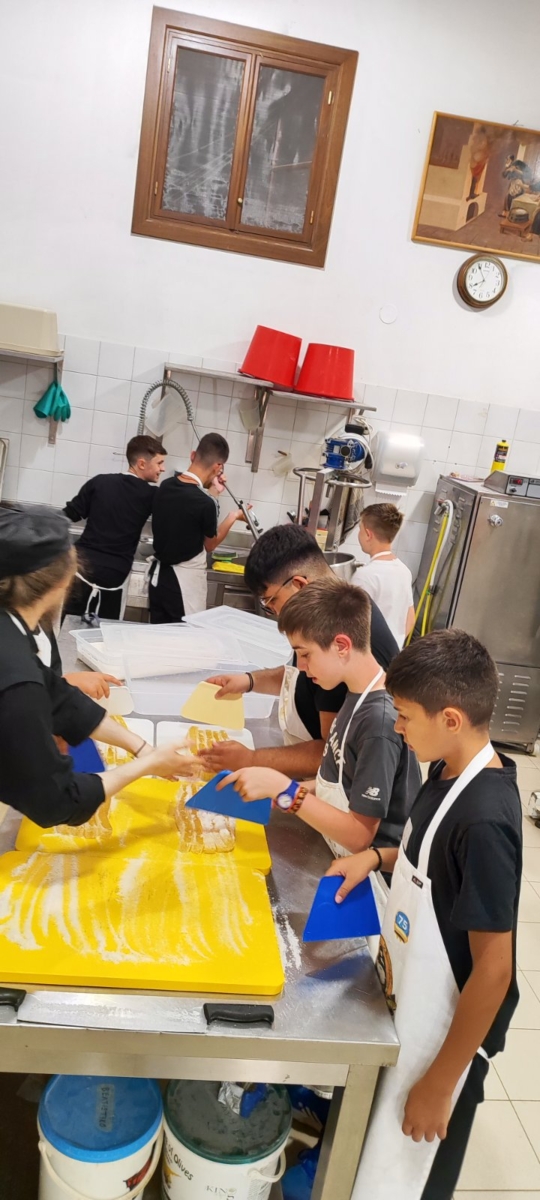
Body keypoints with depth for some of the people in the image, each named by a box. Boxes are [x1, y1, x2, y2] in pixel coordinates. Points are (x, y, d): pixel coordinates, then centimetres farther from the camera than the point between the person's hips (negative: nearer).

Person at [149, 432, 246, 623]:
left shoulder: (166, 486, -4)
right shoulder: (205, 504, -23)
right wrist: (234, 516, 9)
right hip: (186, 581, -7)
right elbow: (210, 544, -3)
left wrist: (211, 491, 17)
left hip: (159, 574, 7)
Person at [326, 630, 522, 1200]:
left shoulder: (484, 818, -32)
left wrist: (439, 1083, -16)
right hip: (412, 1006, 8)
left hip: (446, 1030, -7)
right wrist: (377, 856, -4)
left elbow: (494, 969, -25)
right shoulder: (450, 770, -7)